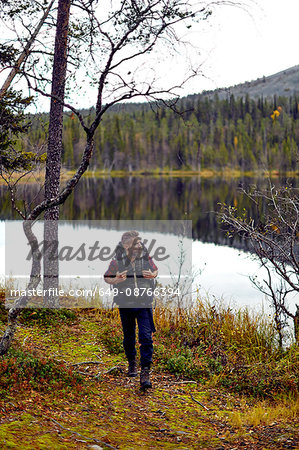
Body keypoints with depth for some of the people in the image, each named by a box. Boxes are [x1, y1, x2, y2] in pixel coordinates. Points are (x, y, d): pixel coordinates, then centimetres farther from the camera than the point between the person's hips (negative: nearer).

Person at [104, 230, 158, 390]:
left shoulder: (146, 258, -3)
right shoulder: (117, 261, -8)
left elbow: (156, 270, 14)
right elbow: (106, 278, 3)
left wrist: (152, 275, -9)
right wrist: (116, 280, -18)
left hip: (144, 304, 0)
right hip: (126, 304, 0)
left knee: (146, 337, -10)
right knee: (129, 337, 15)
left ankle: (145, 372, -6)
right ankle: (132, 362, 40)